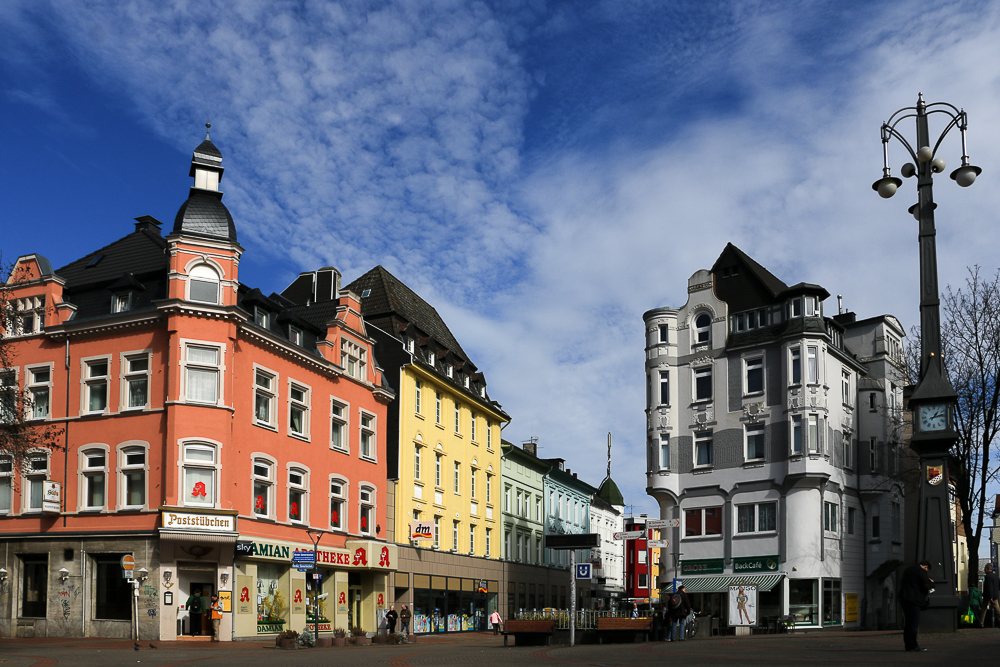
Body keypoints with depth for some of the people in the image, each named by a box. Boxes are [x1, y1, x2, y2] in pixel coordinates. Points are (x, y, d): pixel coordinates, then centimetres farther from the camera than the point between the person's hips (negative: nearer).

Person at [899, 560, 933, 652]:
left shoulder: (907, 570, 20)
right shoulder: (922, 571, -6)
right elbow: (927, 585, -15)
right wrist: (931, 582, 6)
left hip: (904, 598, 8)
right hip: (914, 599, -8)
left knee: (908, 622, 13)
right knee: (914, 623, -7)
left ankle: (907, 644, 14)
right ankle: (913, 645, -11)